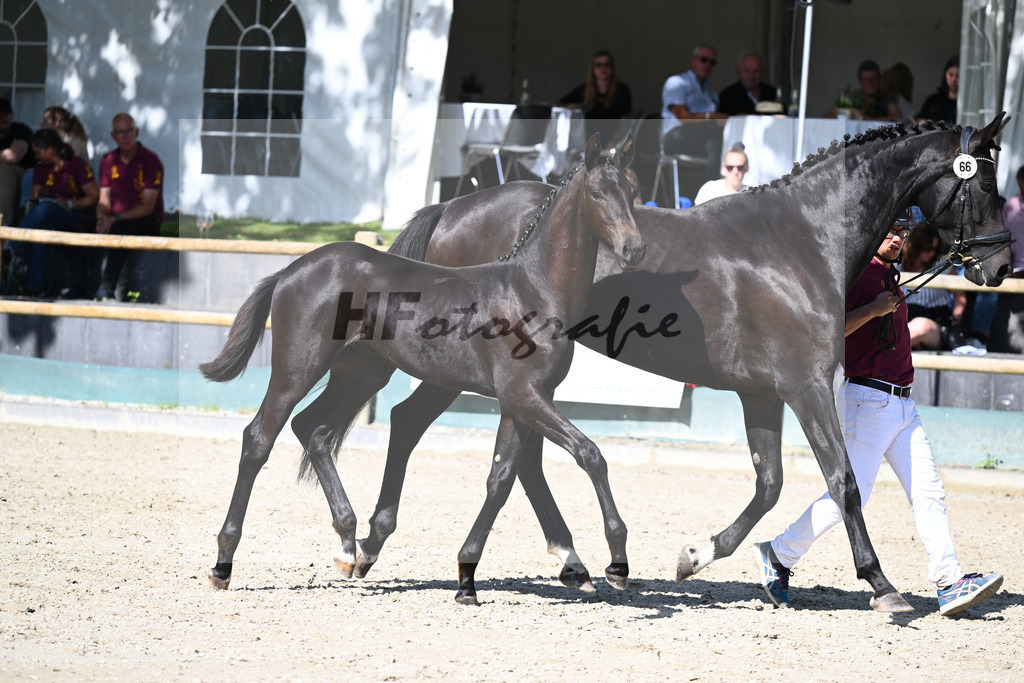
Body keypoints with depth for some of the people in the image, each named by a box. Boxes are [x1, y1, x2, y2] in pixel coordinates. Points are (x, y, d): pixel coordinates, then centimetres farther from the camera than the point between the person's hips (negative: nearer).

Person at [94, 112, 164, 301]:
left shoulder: (150, 160, -6)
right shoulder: (108, 161, 11)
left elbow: (148, 207, -12)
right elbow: (104, 200, 8)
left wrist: (116, 219, -23)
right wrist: (102, 217, -17)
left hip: (147, 223, -5)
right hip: (116, 220, 5)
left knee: (120, 230, -36)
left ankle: (107, 286, -36)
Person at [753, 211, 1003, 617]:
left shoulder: (890, 275, 18)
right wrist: (873, 309, -22)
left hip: (902, 405, 9)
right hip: (867, 398, -9)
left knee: (928, 492, 0)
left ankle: (950, 584, -3)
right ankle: (778, 556, 6)